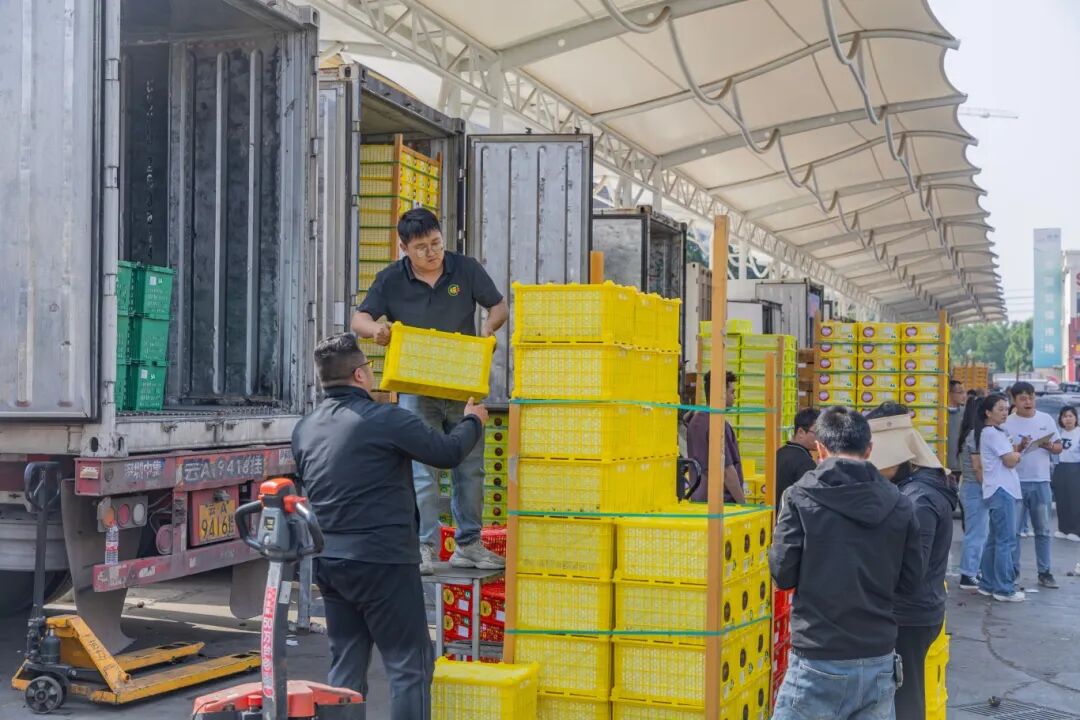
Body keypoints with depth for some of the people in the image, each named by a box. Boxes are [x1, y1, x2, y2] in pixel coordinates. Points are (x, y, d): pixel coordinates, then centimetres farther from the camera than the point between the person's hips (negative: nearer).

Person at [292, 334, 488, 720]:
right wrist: (474, 420, 13)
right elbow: (448, 452, -5)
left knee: (346, 665, 14)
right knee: (410, 664, 1)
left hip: (327, 561, 7)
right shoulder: (385, 419, -14)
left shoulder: (304, 429, 7)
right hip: (382, 560, -7)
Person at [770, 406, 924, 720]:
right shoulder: (899, 504, 2)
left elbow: (783, 575, -6)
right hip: (880, 661, 4)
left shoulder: (801, 497, -9)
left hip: (819, 662, -3)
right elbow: (910, 581, 7)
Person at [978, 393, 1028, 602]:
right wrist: (1020, 451, 3)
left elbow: (1008, 455, 18)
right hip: (1002, 490, -11)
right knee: (1007, 540, -9)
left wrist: (1018, 447, 1)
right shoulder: (993, 433, -13)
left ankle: (988, 584, 18)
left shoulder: (995, 432, 19)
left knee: (994, 540, 13)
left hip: (1000, 490, 11)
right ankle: (1004, 589, -8)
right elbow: (1010, 461, -16)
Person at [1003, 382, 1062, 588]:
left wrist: (1049, 446, -11)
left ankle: (1044, 572, 14)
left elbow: (1059, 447, 11)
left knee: (1043, 530, 7)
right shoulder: (1007, 423, -3)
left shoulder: (1046, 420, 6)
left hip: (1041, 482, 2)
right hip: (1016, 482, -2)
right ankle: (1012, 571, 12)